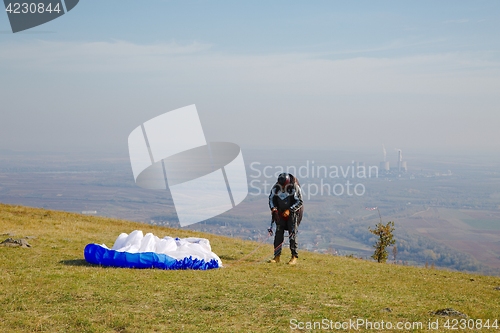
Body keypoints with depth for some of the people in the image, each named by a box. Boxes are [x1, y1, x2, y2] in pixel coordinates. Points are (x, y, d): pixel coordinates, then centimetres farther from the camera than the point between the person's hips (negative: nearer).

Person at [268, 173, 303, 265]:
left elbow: (300, 202, -13)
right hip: (280, 213, 4)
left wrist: (289, 210, -21)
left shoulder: (295, 187, -17)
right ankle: (277, 256, 4)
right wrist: (273, 208, -9)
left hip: (292, 212, -4)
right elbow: (271, 198, 9)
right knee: (278, 233, -1)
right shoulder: (276, 187, -6)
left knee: (292, 234, -9)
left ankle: (294, 257, -6)